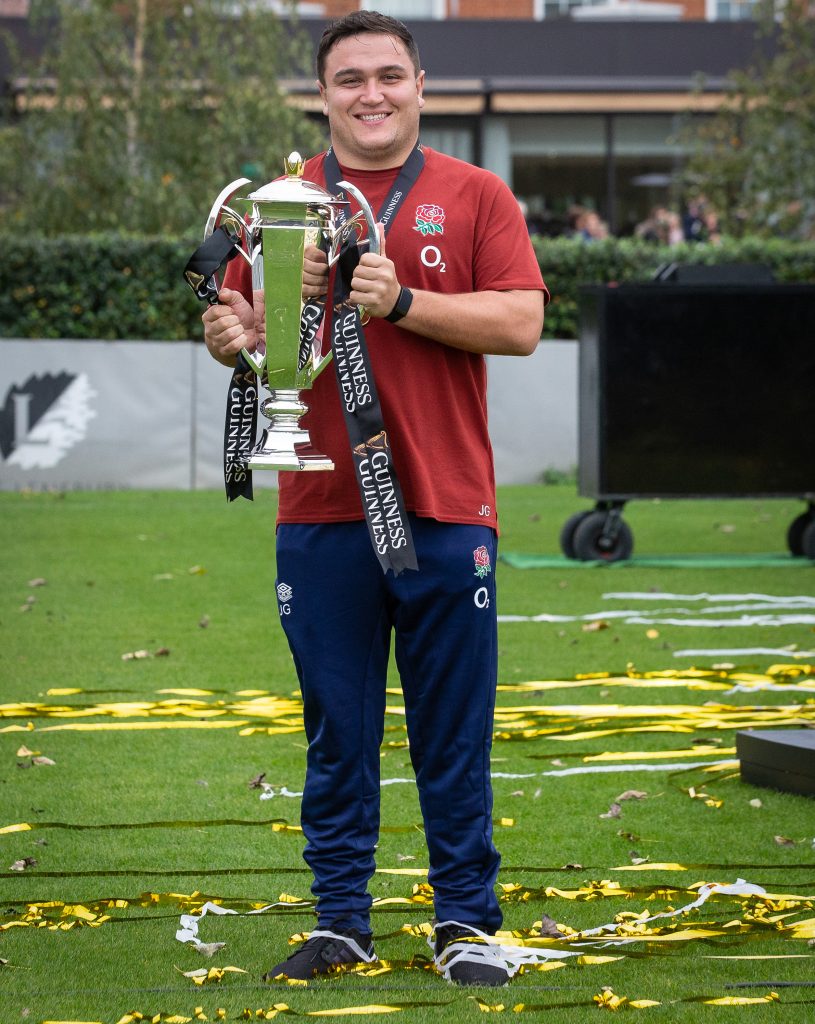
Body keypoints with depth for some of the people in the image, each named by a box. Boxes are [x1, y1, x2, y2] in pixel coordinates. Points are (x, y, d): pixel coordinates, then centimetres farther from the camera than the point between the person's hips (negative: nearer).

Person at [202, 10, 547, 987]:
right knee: (336, 731, 5)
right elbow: (225, 327, 9)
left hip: (445, 511, -1)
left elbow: (521, 321, -5)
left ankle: (465, 921, 8)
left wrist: (403, 300, -15)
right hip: (320, 512, 1)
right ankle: (340, 919, 13)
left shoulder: (476, 197, 5)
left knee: (454, 732, 2)